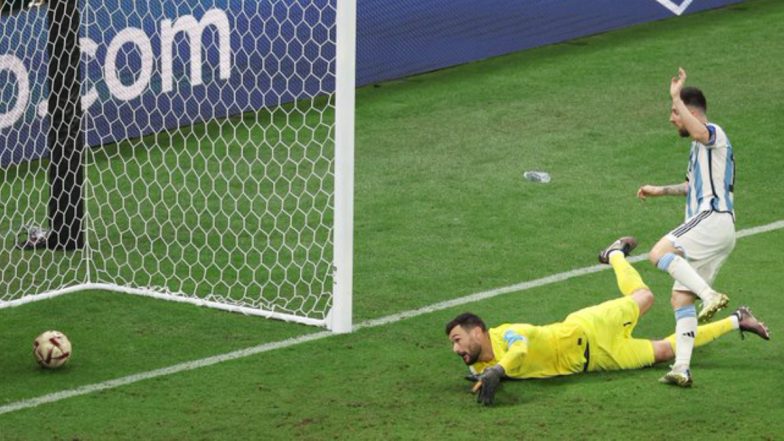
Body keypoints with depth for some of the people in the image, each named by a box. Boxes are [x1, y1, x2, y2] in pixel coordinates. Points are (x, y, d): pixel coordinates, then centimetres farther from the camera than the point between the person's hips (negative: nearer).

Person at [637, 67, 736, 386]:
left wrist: (676, 97, -26)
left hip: (713, 218, -10)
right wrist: (663, 190, 47)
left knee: (659, 253, -27)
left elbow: (698, 130, -31)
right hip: (715, 230, 10)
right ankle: (682, 368, 1)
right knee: (680, 298, 6)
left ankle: (710, 296, -35)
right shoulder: (702, 145, 27)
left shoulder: (714, 134, -4)